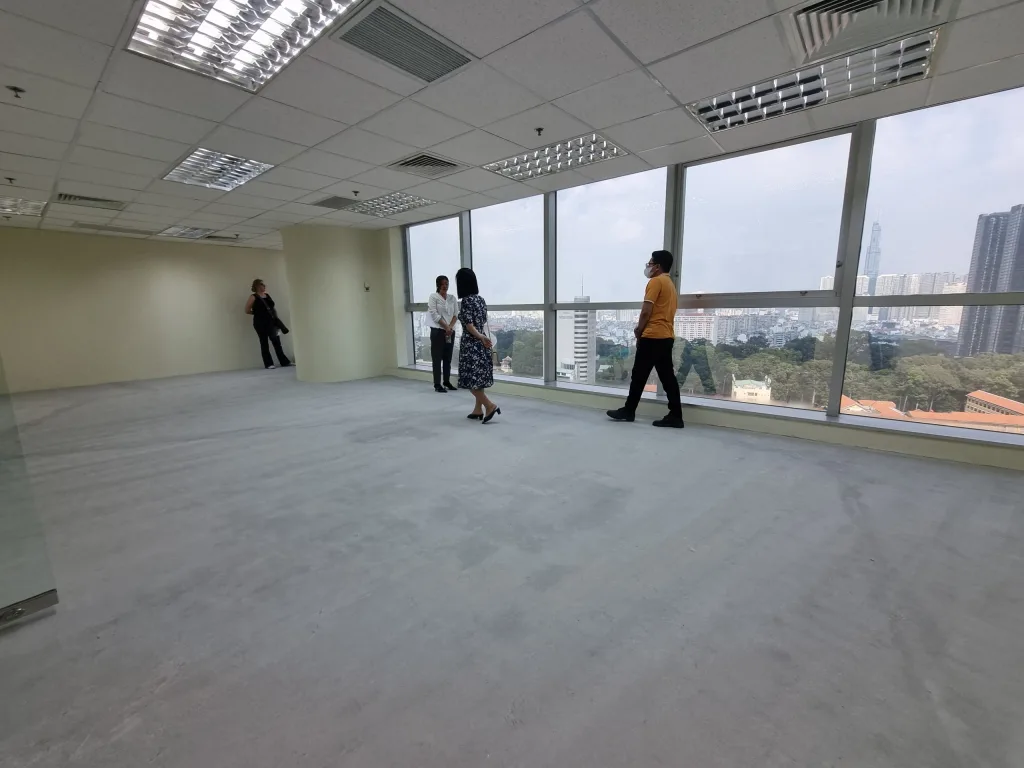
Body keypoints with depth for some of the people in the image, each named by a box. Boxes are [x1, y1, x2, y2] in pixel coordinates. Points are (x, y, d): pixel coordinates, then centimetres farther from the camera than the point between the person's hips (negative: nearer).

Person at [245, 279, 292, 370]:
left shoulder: (267, 295, 13)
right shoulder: (253, 297, -4)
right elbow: (247, 310, -5)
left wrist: (276, 318, 9)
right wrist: (258, 312, 0)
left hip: (271, 321, 5)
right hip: (260, 323, -5)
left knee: (277, 342, 6)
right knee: (264, 343, 1)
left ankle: (284, 362, 10)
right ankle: (268, 364, 5)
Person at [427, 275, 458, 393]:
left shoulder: (452, 298, 11)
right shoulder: (433, 297, -3)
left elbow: (456, 314, 5)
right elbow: (434, 315, -11)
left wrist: (450, 327, -10)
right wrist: (446, 327, -14)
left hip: (451, 331, 5)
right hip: (438, 331, -5)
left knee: (448, 358, 10)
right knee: (437, 358, -3)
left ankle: (447, 382, 19)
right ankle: (437, 385, 1)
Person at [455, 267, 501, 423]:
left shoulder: (465, 301, -14)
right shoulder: (480, 299, 8)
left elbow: (469, 325, -20)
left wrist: (481, 337, -20)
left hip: (471, 344, -8)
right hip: (481, 344, 8)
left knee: (471, 379, -1)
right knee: (479, 377, 13)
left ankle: (490, 406, -6)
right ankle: (478, 409, 20)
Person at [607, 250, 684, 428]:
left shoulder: (655, 281, -6)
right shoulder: (671, 285, 22)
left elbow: (646, 311, -13)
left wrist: (639, 331, 0)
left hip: (653, 336, -9)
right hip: (667, 336, 9)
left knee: (639, 375, 0)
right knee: (667, 377, 5)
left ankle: (628, 411, 9)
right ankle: (675, 416, 4)